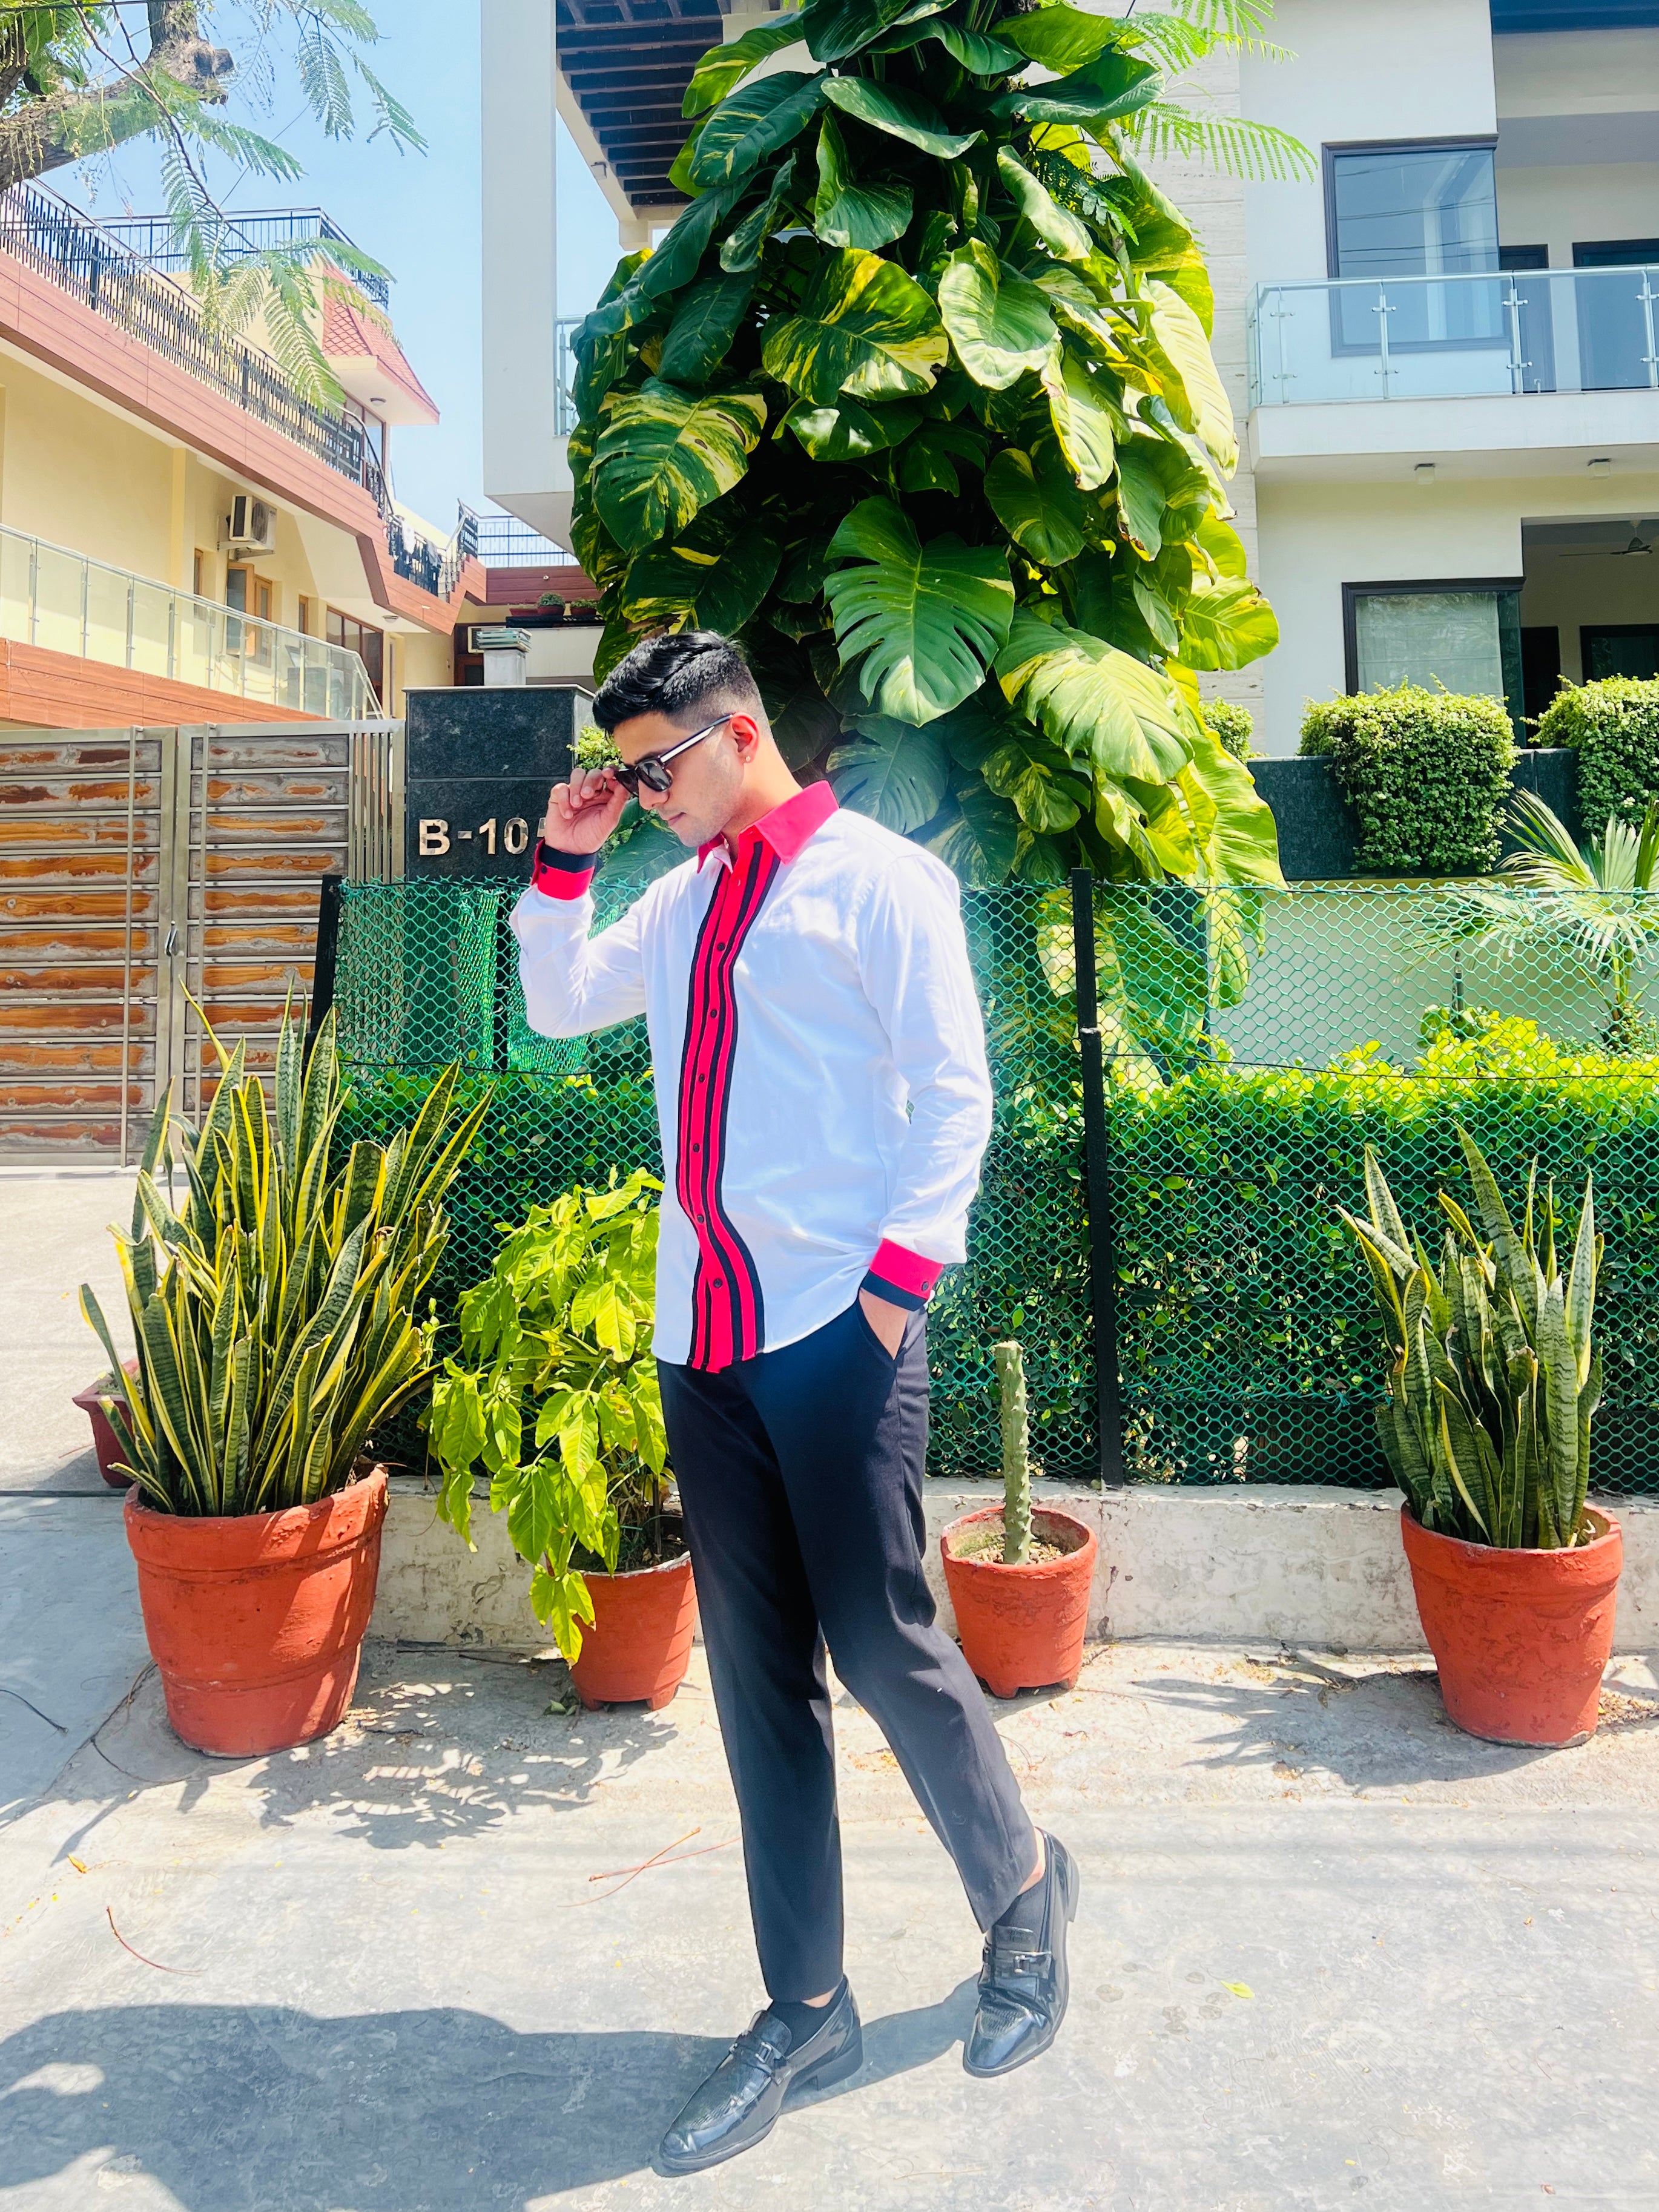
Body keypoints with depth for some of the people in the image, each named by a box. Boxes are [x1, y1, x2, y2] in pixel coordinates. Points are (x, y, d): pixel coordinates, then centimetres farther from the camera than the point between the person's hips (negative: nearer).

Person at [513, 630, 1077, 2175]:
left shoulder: (877, 878, -2)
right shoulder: (681, 902, 17)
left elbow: (952, 1091, -7)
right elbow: (558, 1004, 29)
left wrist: (902, 1269, -15)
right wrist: (564, 861, 17)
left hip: (837, 1325, -6)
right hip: (703, 1335, 6)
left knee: (882, 1647, 0)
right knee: (758, 1675, 10)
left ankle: (1022, 1891, 29)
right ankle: (805, 2011, 24)